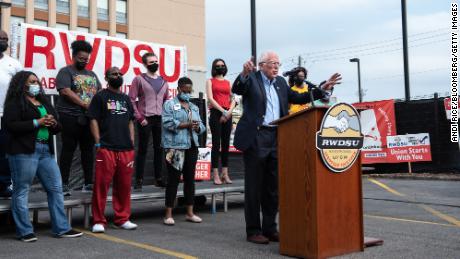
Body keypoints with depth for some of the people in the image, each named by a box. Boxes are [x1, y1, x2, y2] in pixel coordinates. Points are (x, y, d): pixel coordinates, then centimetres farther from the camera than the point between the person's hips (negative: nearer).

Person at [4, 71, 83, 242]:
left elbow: (57, 128, 23)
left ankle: (61, 228, 12)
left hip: (46, 150, 7)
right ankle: (25, 231, 10)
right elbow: (11, 126, -13)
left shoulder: (44, 102, 20)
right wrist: (37, 122, -16)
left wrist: (53, 124, -1)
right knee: (21, 191, 0)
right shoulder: (15, 102, 0)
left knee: (56, 188, 5)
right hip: (24, 151, -7)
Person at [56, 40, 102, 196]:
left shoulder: (92, 74, 19)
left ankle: (88, 183, 15)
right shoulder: (66, 71, 0)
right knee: (68, 149, -3)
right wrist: (84, 104, -17)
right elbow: (65, 91, -14)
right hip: (70, 117, -6)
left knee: (88, 149, 8)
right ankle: (64, 184, 2)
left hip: (89, 118, 6)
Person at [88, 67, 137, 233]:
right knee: (101, 185, -6)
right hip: (106, 149, -5)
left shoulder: (126, 99, 20)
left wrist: (132, 143, 11)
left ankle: (122, 219, 16)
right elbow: (93, 120, -1)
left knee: (124, 186, 7)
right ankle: (99, 221, 2)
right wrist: (98, 143, -9)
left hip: (126, 149, 5)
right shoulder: (100, 97, 4)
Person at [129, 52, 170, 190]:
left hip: (160, 119, 4)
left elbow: (167, 101, 20)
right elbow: (131, 100, -5)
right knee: (142, 149, 0)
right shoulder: (139, 79, -1)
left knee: (159, 149, 8)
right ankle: (139, 180, 6)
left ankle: (159, 178, 17)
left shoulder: (163, 81, 14)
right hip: (145, 119, -4)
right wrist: (139, 117, -10)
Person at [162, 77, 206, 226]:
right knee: (173, 180, -4)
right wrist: (187, 125, -15)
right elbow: (168, 123, -14)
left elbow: (201, 126, 16)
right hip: (175, 147, -6)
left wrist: (198, 127, -8)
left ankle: (190, 213, 18)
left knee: (190, 179, 9)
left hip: (192, 146, 6)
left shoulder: (194, 107, 20)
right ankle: (168, 214, 1)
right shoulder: (169, 105, 2)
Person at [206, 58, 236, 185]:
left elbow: (232, 99, 12)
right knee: (216, 144, -7)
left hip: (227, 114, 4)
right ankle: (215, 175, -6)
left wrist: (230, 111, -6)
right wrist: (222, 111, -12)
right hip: (216, 113, -4)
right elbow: (210, 98, -5)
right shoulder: (210, 81, 7)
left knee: (226, 144, 4)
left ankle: (225, 174, 8)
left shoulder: (228, 82, 19)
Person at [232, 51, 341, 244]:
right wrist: (244, 74, -38)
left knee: (273, 187, 10)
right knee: (254, 187, 0)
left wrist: (323, 90, 15)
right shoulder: (251, 78, -1)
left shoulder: (280, 82, 18)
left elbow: (298, 98, 21)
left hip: (276, 139, 6)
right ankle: (253, 231, 9)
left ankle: (269, 229, 21)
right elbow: (236, 89, -18)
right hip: (255, 138, -6)